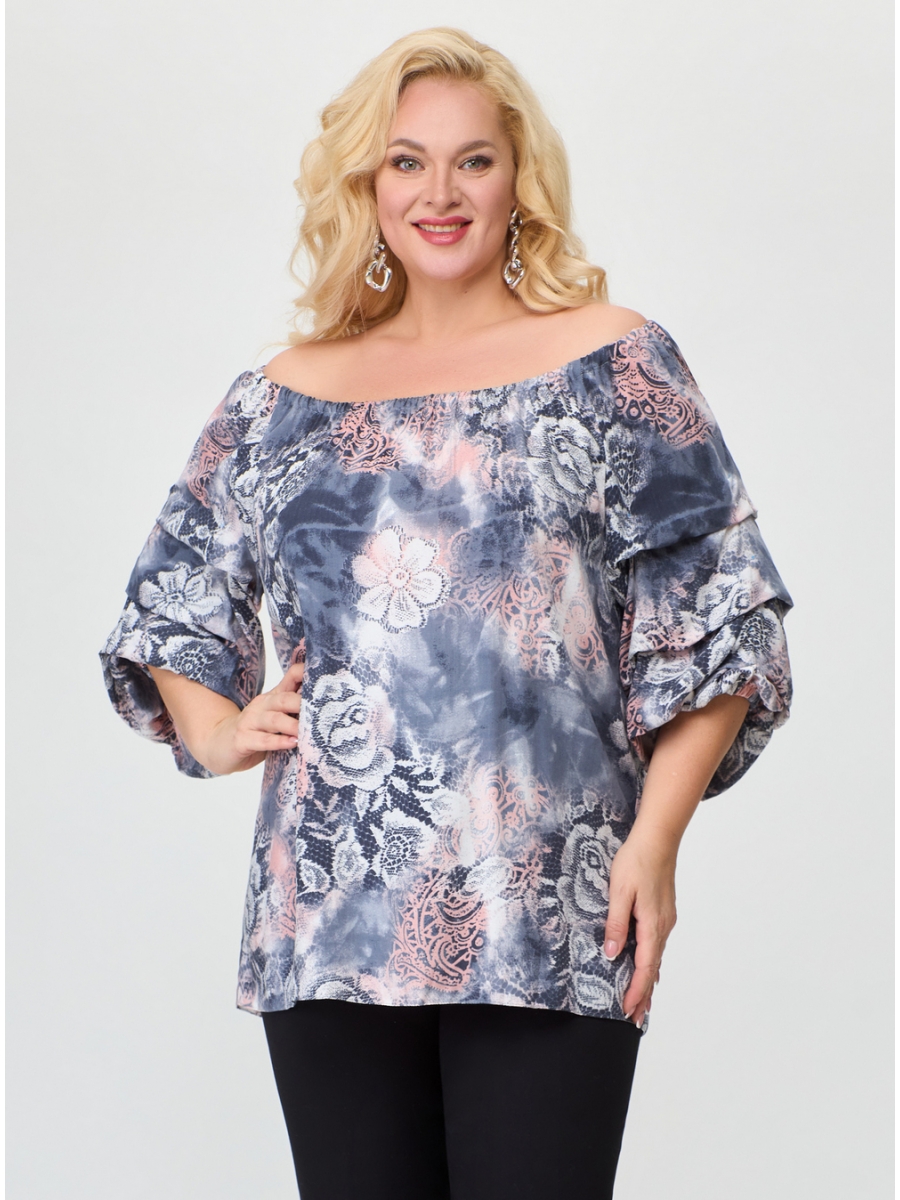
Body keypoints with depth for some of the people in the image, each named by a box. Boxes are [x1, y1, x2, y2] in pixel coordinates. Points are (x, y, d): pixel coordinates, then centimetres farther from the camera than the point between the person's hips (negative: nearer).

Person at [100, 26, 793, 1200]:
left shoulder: (614, 366, 4)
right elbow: (173, 597, 23)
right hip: (328, 915, 3)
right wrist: (211, 726, 4)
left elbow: (713, 619, 1)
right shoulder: (283, 399, 14)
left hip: (548, 923, -3)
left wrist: (655, 839, -7)